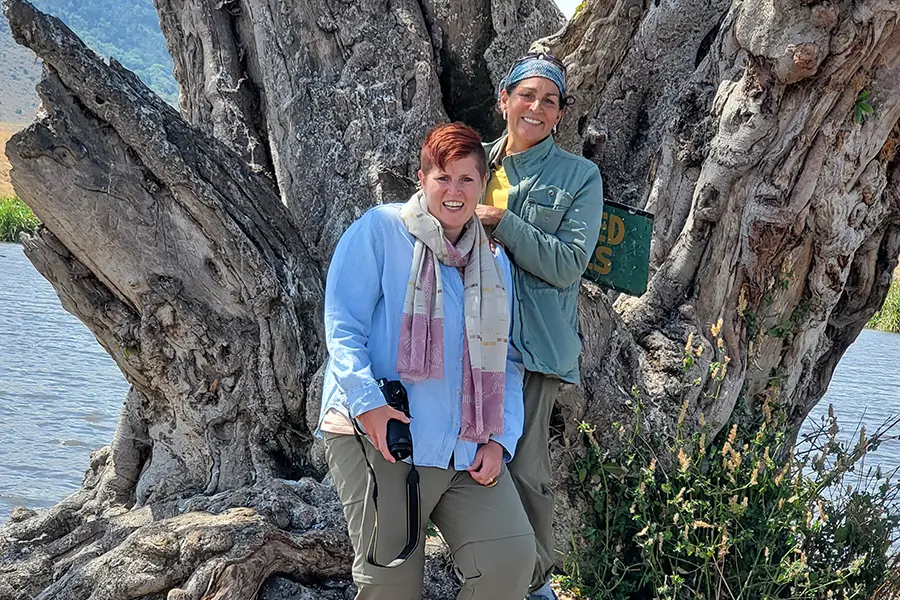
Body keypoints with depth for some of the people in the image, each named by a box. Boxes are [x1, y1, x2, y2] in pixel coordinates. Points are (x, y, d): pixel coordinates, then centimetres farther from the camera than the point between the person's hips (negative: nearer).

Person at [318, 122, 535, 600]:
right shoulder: (380, 230, 0)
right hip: (378, 436, -4)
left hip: (466, 448, 5)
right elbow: (342, 325, -7)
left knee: (511, 557, -10)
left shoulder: (495, 263, 17)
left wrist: (500, 439, 3)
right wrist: (368, 401, -20)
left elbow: (506, 362, 18)